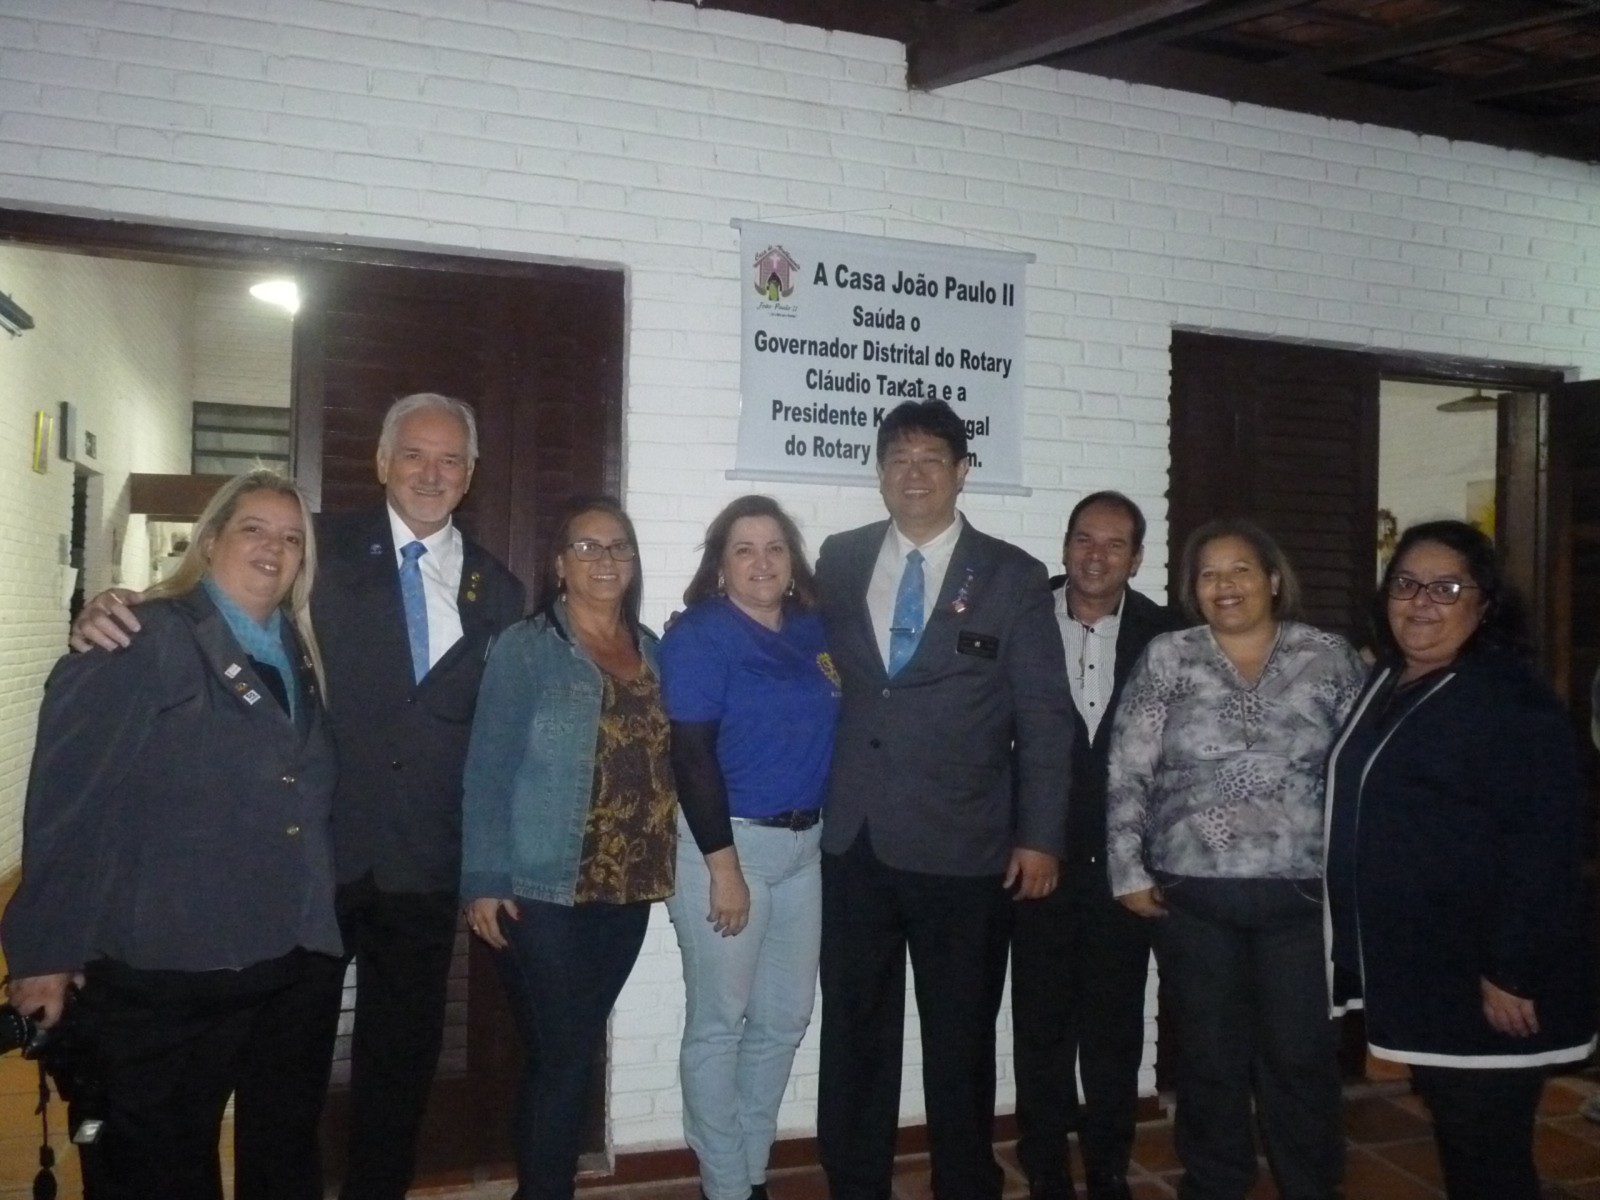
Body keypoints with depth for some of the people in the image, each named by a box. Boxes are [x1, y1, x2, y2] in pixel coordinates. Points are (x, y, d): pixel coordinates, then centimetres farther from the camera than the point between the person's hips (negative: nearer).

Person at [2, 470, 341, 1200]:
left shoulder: (300, 656, 10)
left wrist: (318, 929, 7)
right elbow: (67, 799, -15)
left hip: (288, 967, 7)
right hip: (161, 974, -6)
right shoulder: (141, 640, -11)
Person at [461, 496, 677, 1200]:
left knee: (574, 1049, 15)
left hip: (626, 888, 5)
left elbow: (662, 762, 12)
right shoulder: (524, 648, -6)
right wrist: (483, 881, -15)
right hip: (541, 888, -5)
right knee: (562, 1053, -1)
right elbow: (488, 770, -9)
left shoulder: (652, 649, 9)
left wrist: (657, 861, 4)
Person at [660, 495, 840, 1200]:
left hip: (805, 845, 7)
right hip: (729, 842, -6)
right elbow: (691, 753, -15)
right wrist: (724, 865, -18)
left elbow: (830, 730, 13)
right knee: (720, 1024, 5)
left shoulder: (814, 631, 8)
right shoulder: (700, 635, -10)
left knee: (785, 1019, 14)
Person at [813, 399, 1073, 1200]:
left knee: (960, 1036, 12)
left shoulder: (1013, 576, -1)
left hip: (962, 848, -2)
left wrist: (1039, 837, -6)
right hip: (852, 841, 2)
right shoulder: (838, 561, 7)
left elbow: (1044, 717, -2)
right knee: (854, 1029, 13)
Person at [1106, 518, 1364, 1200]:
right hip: (1192, 895, 0)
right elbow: (1127, 773, -1)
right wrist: (1129, 872, -5)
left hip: (1302, 895, 0)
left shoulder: (1328, 657, 2)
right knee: (1210, 1057, 12)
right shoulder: (1167, 659, 0)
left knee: (1301, 1057, 8)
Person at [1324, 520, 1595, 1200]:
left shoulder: (1513, 700, -16)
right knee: (1454, 1141, 20)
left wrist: (1512, 973, -23)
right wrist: (1355, 953, 16)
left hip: (1485, 980, -8)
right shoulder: (1384, 685, 10)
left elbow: (1543, 850, -21)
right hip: (1416, 972, 8)